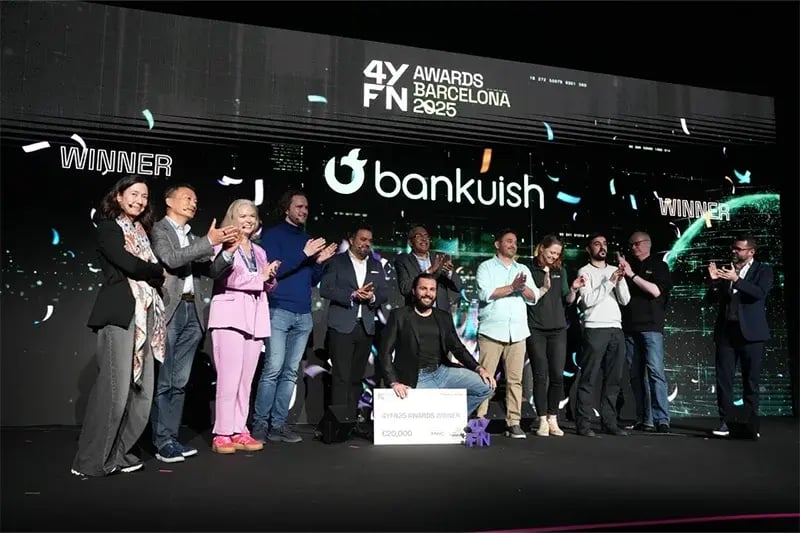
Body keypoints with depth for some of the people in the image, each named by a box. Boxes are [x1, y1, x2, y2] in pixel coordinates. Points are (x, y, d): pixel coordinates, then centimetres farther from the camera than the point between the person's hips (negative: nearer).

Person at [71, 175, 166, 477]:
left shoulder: (140, 231, 23)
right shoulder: (108, 227, 2)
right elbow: (128, 264, -12)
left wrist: (154, 276, -4)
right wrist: (159, 272, 2)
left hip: (145, 314, 7)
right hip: (120, 313, -7)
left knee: (142, 387, 3)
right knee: (115, 385, -11)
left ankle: (116, 453, 13)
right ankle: (91, 461, -1)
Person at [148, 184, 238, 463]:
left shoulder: (194, 239, 21)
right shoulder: (158, 229, 1)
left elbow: (213, 271, 15)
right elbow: (170, 259, -15)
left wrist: (228, 249, -3)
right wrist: (209, 242, -17)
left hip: (192, 313, 6)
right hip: (168, 311, -6)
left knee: (179, 381, 8)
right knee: (163, 380, -2)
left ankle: (171, 437, 15)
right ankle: (162, 441, 4)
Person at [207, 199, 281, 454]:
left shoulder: (259, 251, 22)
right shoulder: (224, 246, 3)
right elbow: (225, 278, -11)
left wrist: (271, 277, 2)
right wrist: (259, 277, -5)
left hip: (255, 318, 6)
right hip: (230, 315, -6)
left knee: (246, 378, 4)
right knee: (229, 377, -10)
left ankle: (240, 431, 8)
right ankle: (222, 434, -4)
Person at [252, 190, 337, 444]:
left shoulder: (308, 239, 18)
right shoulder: (272, 235, 3)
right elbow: (272, 270, -11)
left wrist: (319, 262, 0)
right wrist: (304, 255, -16)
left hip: (304, 315, 6)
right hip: (279, 311, -5)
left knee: (290, 372, 5)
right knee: (273, 369, -9)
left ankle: (278, 424, 10)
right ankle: (260, 424, 0)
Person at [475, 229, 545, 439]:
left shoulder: (523, 269, 21)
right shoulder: (486, 267, 7)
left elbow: (534, 298, 11)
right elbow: (485, 293, -8)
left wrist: (523, 288, -9)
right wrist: (512, 287, -10)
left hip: (517, 332, 4)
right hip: (492, 330, -4)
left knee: (515, 379, 1)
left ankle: (514, 423, 5)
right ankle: (478, 421, -1)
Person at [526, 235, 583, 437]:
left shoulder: (560, 271, 13)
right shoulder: (529, 270, -1)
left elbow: (567, 301, 14)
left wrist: (573, 289, -4)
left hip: (557, 329, 4)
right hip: (535, 329, -3)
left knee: (557, 375, -1)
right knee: (540, 375, -1)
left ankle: (553, 420, 11)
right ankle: (543, 420, 7)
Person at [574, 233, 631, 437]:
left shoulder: (615, 271, 17)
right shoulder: (585, 271, 3)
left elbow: (625, 300, 9)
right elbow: (588, 300, -10)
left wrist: (621, 280, -7)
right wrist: (610, 282, -12)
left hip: (616, 329, 5)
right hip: (595, 329, -5)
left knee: (613, 379, 5)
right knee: (588, 378, -5)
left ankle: (609, 422, 12)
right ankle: (583, 424, -2)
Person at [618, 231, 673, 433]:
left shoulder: (658, 266, 7)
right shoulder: (629, 266, 19)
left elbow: (656, 291, -8)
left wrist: (632, 275, -11)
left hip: (651, 327, -4)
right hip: (630, 327, 5)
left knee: (655, 371, -13)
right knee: (636, 375, 3)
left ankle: (661, 419, -12)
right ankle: (644, 420, 6)